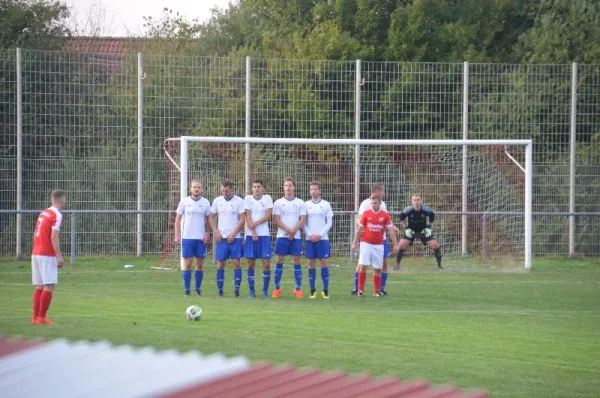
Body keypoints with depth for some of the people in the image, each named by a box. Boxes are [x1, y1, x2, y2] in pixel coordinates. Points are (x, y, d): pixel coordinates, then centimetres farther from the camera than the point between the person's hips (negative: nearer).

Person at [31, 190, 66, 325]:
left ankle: (35, 317, 10)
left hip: (36, 253, 8)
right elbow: (54, 237, -17)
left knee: (39, 286, 11)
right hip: (47, 255, -8)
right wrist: (59, 256, -17)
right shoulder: (57, 215, -9)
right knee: (49, 286, -6)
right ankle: (42, 317, -10)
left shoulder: (43, 213, 15)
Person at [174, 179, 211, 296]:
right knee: (187, 264, -3)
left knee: (200, 264, 3)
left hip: (201, 238, 1)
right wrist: (177, 236, -2)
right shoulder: (184, 202, 2)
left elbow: (208, 220, 9)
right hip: (187, 237, -1)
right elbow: (178, 219, 5)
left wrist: (207, 234, -3)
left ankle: (198, 289, 13)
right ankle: (186, 290, 2)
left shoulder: (205, 202, 4)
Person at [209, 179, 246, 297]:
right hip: (221, 237, 2)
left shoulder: (239, 201, -1)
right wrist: (216, 232, -3)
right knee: (220, 263, 0)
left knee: (236, 262, -7)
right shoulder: (217, 201, 7)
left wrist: (233, 234, -11)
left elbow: (242, 220, -5)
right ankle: (220, 290, 5)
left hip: (235, 238, -2)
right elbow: (211, 217, 11)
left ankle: (237, 289, -3)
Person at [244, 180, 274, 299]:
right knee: (251, 263, 1)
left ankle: (265, 290, 3)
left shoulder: (267, 198, 3)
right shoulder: (248, 199, 4)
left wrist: (255, 224, -13)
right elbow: (248, 217, -3)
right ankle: (251, 290, 8)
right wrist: (253, 232, -12)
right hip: (250, 235, 1)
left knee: (266, 263, -5)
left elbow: (268, 216, -4)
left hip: (264, 235, 0)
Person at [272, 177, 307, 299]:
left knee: (297, 260, -2)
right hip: (282, 236, 0)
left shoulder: (300, 203, 7)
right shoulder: (278, 203, 5)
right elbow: (276, 220, -2)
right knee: (280, 260, 0)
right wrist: (289, 230, -13)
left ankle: (298, 289, 1)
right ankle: (277, 288, 5)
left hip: (296, 237, 0)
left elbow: (303, 220, 0)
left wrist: (293, 231, -13)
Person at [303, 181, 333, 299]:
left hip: (322, 238, -1)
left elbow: (329, 222, 2)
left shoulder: (326, 204, 5)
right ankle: (312, 290, 5)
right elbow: (303, 222, 5)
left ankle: (325, 290, -1)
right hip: (310, 239, 1)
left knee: (324, 262, -4)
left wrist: (320, 234, -9)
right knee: (311, 263, 1)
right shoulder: (306, 205, 6)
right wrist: (310, 235, -9)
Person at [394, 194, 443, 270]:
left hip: (424, 230, 0)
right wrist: (406, 227, -5)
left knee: (435, 245, -11)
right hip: (411, 231, 0)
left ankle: (439, 265, 6)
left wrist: (429, 226, -1)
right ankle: (397, 264, 1)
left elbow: (432, 216, 3)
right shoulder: (408, 210, -21)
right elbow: (401, 218, 0)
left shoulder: (426, 210, -19)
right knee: (401, 245, -17)